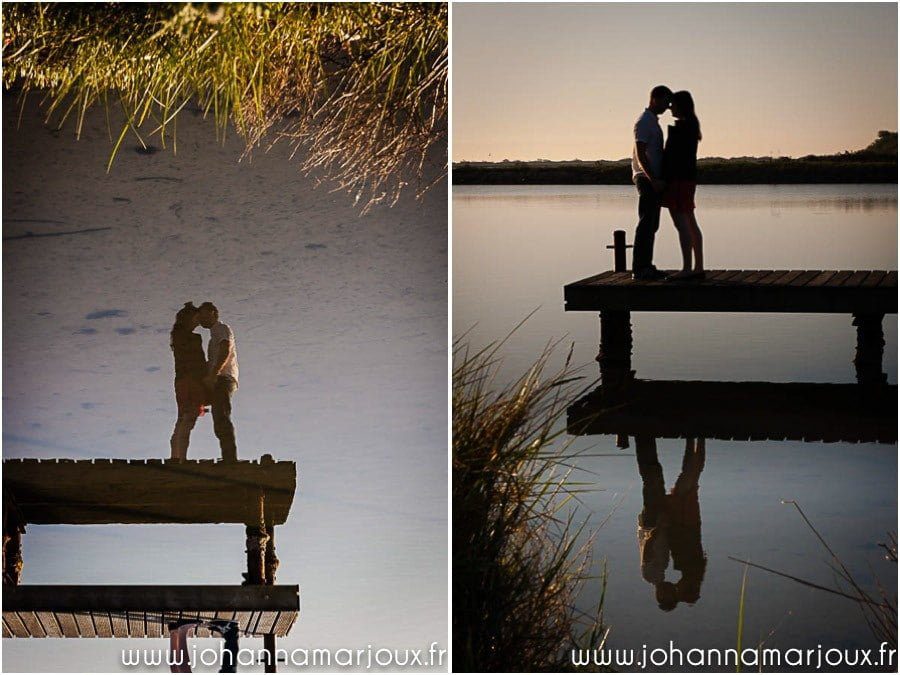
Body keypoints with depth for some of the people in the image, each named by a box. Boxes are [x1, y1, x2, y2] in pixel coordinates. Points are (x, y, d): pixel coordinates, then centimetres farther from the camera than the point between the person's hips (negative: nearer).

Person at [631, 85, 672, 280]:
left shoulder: (653, 121, 19)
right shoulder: (644, 122, -11)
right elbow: (640, 154, -18)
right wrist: (653, 180, -23)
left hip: (654, 180, 10)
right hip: (646, 178, -10)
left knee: (651, 225, 10)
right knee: (646, 223, -10)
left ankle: (645, 266, 13)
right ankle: (640, 267, -10)